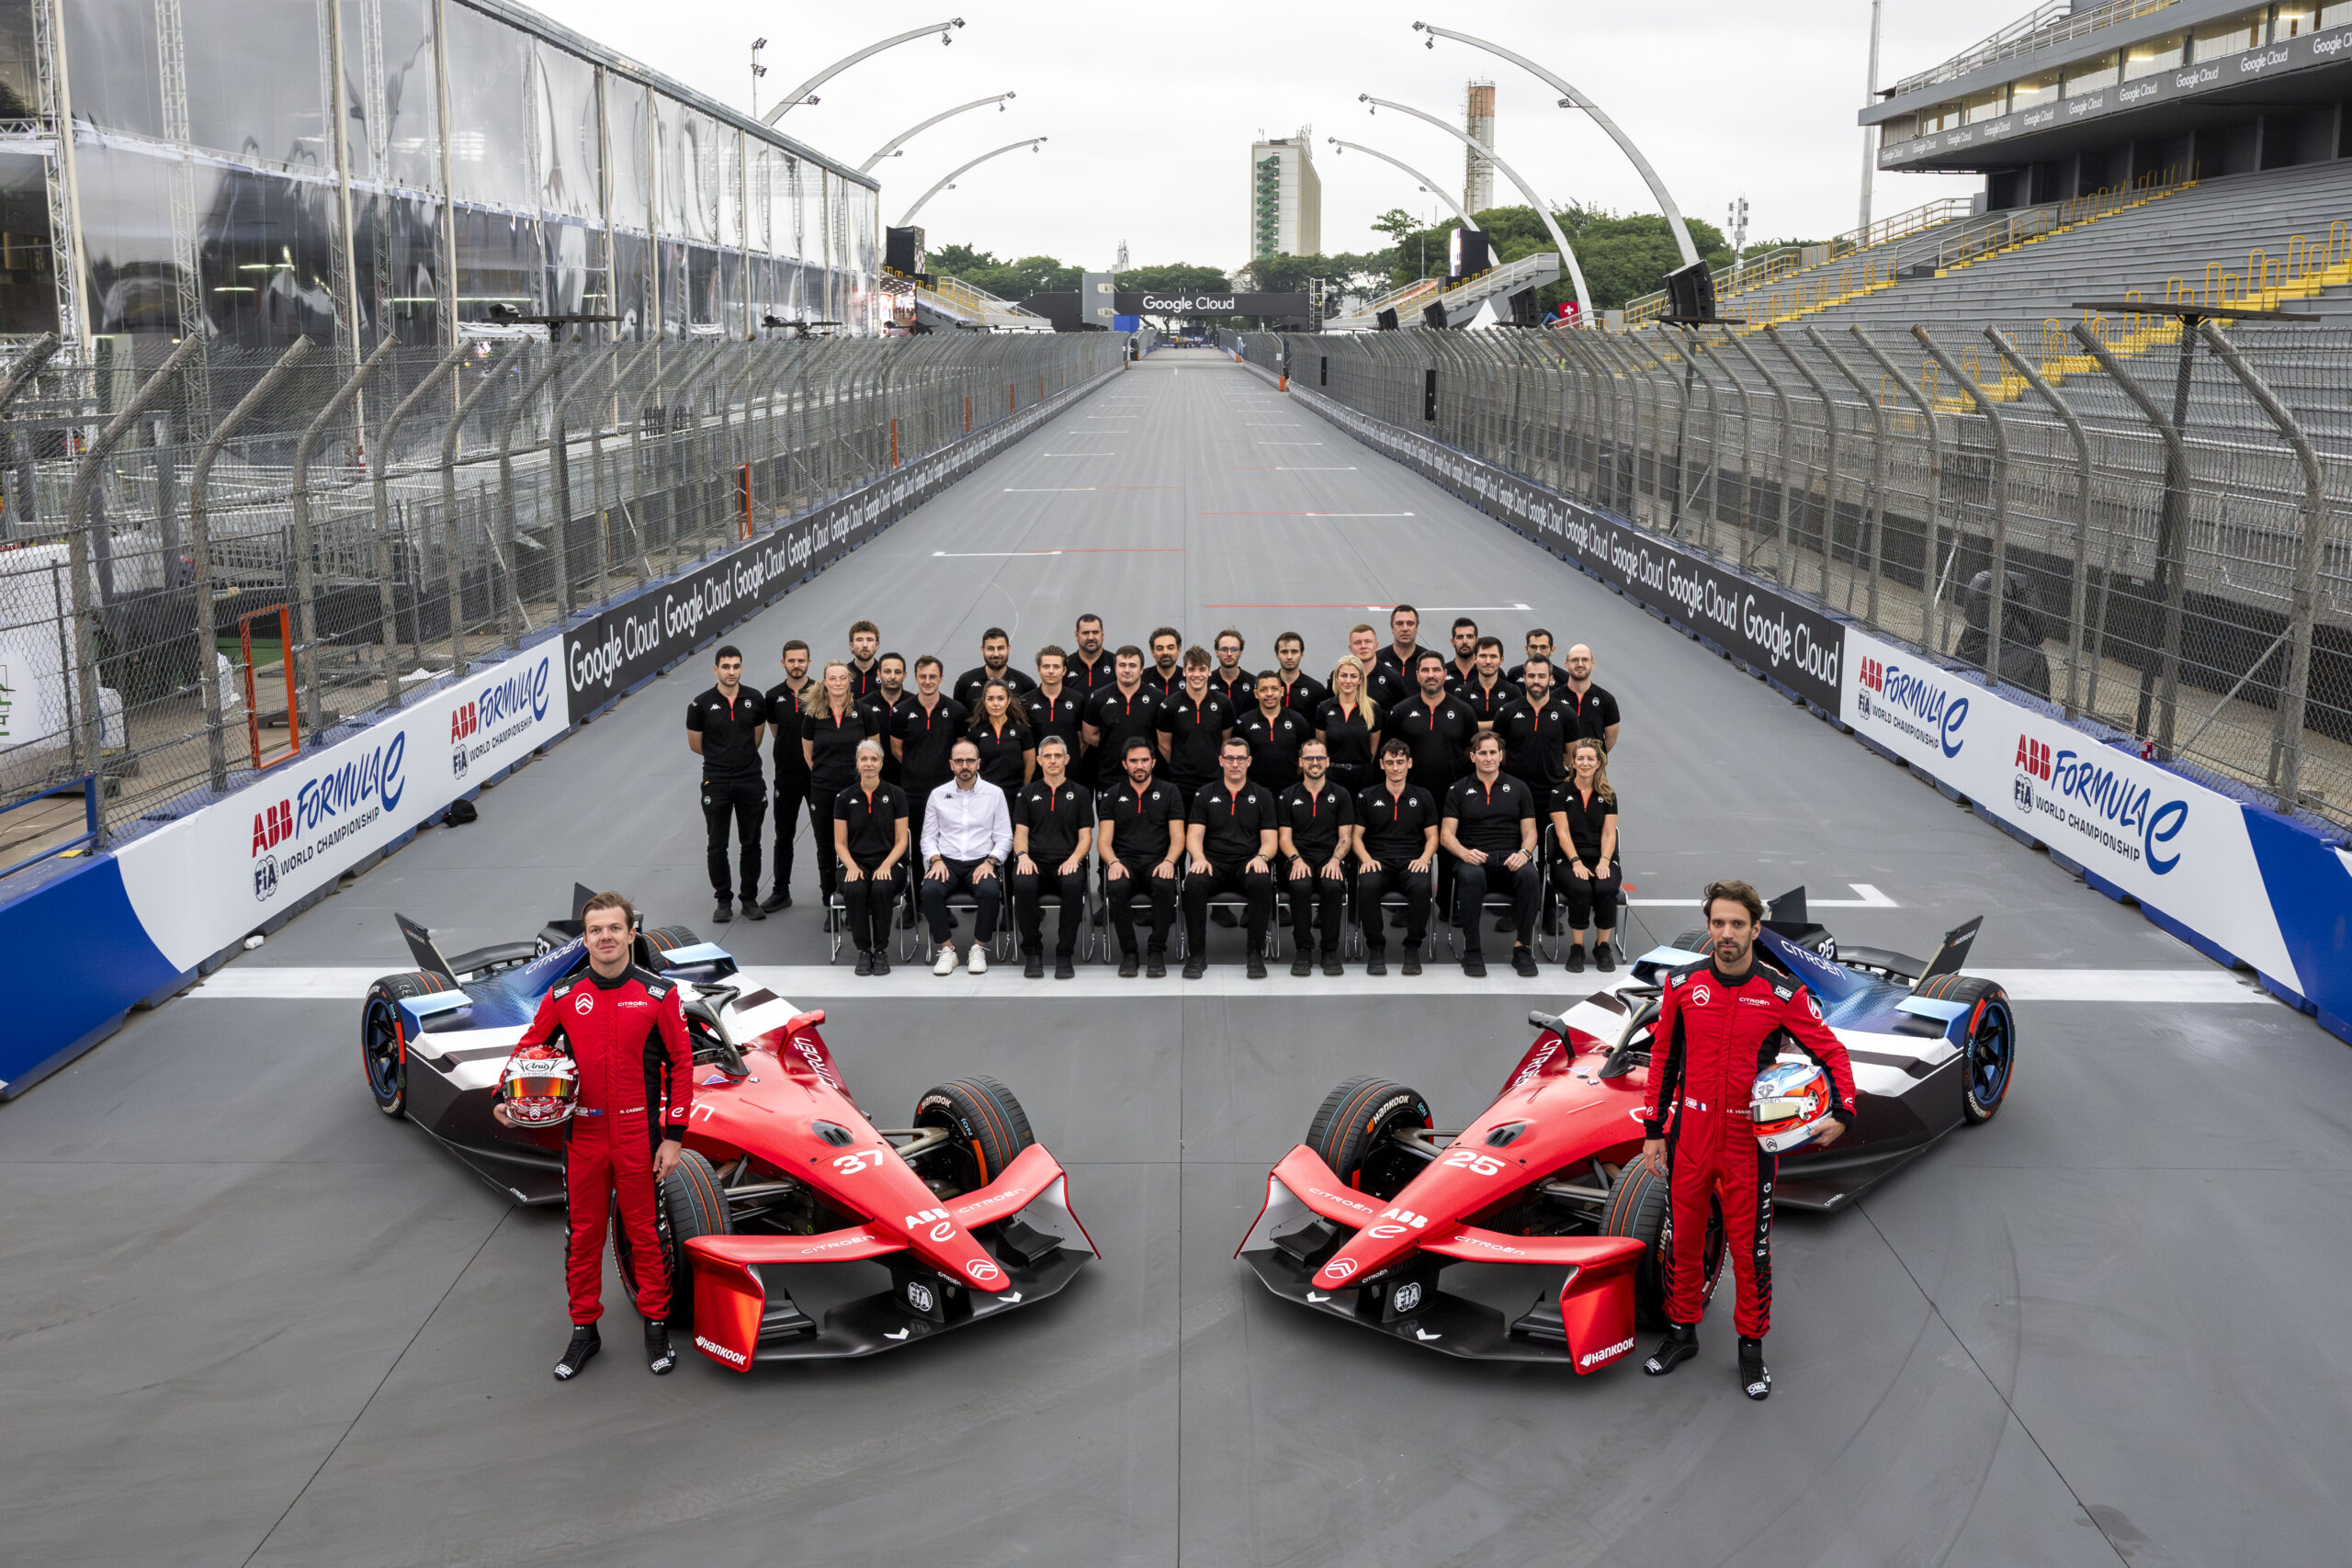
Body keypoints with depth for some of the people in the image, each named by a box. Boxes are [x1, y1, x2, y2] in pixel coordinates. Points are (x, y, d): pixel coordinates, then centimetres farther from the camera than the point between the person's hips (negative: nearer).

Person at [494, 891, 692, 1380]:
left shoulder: (660, 995, -5)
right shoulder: (562, 998, 1)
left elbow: (681, 1065, -4)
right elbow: (528, 1049, 11)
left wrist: (673, 1137, -7)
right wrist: (503, 1099, -7)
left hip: (640, 1137, -2)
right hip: (582, 1136, 2)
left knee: (645, 1231, 7)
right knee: (583, 1234, 11)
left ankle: (656, 1325, 22)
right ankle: (584, 1330, 24)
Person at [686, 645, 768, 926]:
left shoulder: (755, 699, -1)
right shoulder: (702, 704, -7)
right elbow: (695, 744, 5)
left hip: (750, 780, 1)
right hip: (716, 783, -1)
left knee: (751, 844, 7)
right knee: (717, 845, 3)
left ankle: (750, 899, 18)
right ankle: (723, 900, 15)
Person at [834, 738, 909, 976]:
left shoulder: (896, 795, 0)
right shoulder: (844, 798, 4)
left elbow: (901, 840, -1)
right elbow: (840, 843, 4)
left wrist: (885, 866, -18)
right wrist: (852, 867, -15)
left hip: (888, 862, -1)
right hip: (856, 863, 1)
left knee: (881, 889, -35)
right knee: (855, 890, -34)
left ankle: (881, 950, -15)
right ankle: (863, 950, -15)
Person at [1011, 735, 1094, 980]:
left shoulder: (1080, 793, 14)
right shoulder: (1027, 793, 16)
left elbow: (1085, 836, 8)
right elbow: (1020, 832, 10)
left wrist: (1074, 858, -13)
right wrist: (1023, 856, -13)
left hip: (1067, 863, 0)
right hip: (1035, 862, 1)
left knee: (1074, 884, -37)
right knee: (1023, 885, -36)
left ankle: (1065, 954, -24)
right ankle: (1032, 952, -17)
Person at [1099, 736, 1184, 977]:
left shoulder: (1169, 792, 11)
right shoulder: (1113, 795, 13)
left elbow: (1177, 837, 5)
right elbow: (1105, 840, 7)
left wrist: (1168, 861, -16)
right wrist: (1114, 863, -14)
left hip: (1158, 860, 0)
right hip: (1125, 860, 0)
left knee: (1165, 886, -36)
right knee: (1117, 887, -35)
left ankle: (1157, 951, -24)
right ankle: (1128, 952, -20)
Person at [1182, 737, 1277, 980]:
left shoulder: (1262, 796, 13)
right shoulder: (1205, 794, 13)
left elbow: (1269, 840, 7)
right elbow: (1194, 835, 5)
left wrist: (1261, 857, -16)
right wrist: (1199, 858, -17)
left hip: (1249, 863, 0)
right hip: (1214, 862, 0)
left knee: (1262, 883, -36)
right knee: (1194, 883, -35)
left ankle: (1257, 953, -25)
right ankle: (1197, 953, -22)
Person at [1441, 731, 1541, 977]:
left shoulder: (1518, 788, 17)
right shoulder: (1459, 790, 14)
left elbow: (1529, 831, 13)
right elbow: (1446, 834, 7)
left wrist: (1524, 852, -11)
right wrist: (1464, 853, -14)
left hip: (1510, 858, 1)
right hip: (1472, 858, -1)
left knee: (1530, 875, -35)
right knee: (1471, 876, -39)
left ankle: (1521, 947, -23)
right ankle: (1472, 951, -28)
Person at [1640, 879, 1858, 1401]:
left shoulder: (1784, 994, -8)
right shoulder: (1682, 985, -2)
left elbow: (1831, 1052, 0)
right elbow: (1663, 1059, 6)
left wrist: (1843, 1113, -14)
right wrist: (1653, 1130, 6)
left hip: (1751, 1142, -2)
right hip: (1689, 1137, 2)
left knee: (1751, 1248, 7)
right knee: (1682, 1241, 13)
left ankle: (1751, 1347, 25)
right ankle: (1682, 1333, 31)